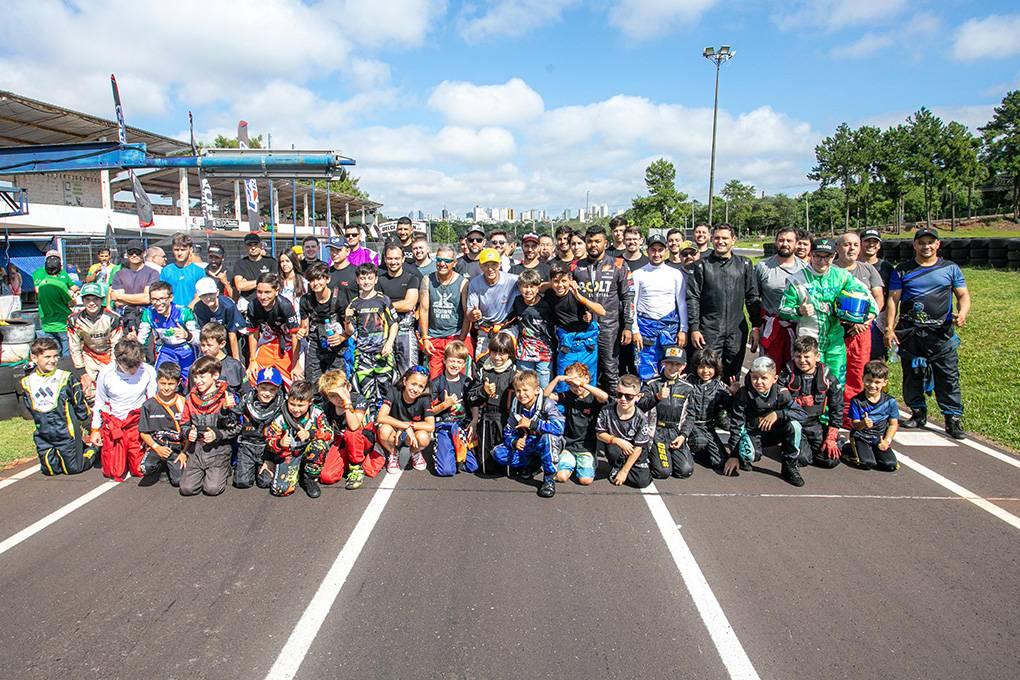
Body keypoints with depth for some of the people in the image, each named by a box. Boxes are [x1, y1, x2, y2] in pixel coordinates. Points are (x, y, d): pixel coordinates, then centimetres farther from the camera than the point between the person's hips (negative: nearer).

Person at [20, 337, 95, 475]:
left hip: (67, 433, -4)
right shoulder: (27, 382, 2)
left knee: (73, 468, 2)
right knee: (49, 469, 8)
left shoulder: (66, 378, -10)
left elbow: (79, 402, -3)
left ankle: (93, 449, 28)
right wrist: (41, 422, 10)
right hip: (43, 437, 4)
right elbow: (29, 408, 14)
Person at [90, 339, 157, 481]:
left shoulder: (148, 371, -14)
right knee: (114, 473, 0)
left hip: (138, 422, 0)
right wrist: (95, 430, 10)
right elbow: (99, 403, 5)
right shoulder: (106, 374, -11)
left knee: (140, 470, -5)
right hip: (113, 423, 1)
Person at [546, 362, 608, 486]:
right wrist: (557, 379, -11)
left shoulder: (594, 398, -4)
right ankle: (572, 465, 15)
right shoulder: (568, 396, 7)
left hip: (587, 447, -2)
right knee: (561, 476, -17)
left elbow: (605, 397, -28)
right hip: (568, 446, 3)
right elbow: (547, 394, 2)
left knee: (586, 479, -19)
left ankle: (581, 465, 12)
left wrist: (582, 384, -28)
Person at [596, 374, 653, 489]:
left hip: (634, 453, 0)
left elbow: (638, 447, -18)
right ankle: (616, 467, 1)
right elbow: (599, 433, -10)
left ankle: (621, 468, 16)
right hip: (615, 445, 0)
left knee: (642, 481, -15)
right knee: (614, 450, -36)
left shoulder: (641, 418, -22)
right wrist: (618, 441, -27)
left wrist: (624, 471, -16)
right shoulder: (607, 412, -19)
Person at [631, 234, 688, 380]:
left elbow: (682, 303, 7)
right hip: (645, 326, -1)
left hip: (670, 326, 1)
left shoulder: (676, 274, 6)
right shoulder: (638, 274, 4)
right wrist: (635, 330, -3)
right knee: (645, 373, -2)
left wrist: (683, 330, 1)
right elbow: (632, 304, 3)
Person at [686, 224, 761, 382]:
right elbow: (692, 298, -1)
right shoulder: (702, 265, 2)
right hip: (709, 332, -2)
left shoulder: (744, 264, 8)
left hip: (737, 332, 2)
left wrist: (756, 327, 4)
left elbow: (752, 297, 10)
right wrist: (694, 329, -7)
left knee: (733, 378, 8)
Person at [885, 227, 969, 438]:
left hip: (941, 333, -1)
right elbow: (893, 299, 5)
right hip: (909, 333, 1)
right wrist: (889, 328, -4)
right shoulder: (902, 270, 8)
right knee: (912, 376, 8)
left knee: (948, 377, -3)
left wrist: (962, 313, -13)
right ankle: (918, 413, 22)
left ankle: (954, 419, 4)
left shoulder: (950, 269, 10)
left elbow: (963, 295, 9)